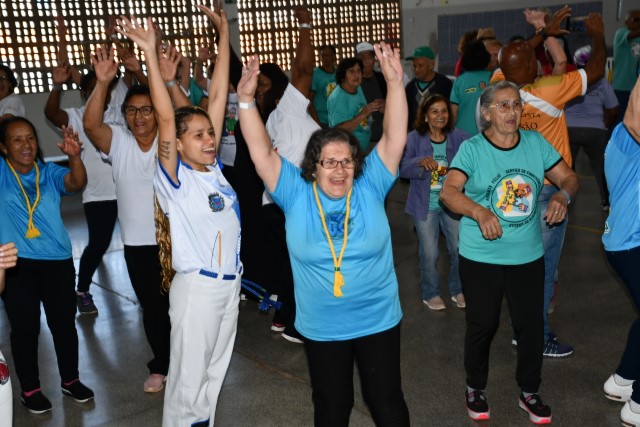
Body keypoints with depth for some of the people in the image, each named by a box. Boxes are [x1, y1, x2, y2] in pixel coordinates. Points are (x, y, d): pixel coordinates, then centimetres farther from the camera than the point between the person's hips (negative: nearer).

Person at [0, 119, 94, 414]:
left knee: (64, 324, 13)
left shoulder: (49, 172, 1)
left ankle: (70, 380, 32)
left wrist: (74, 156, -37)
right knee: (25, 328, 9)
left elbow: (77, 183, -17)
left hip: (58, 262, 2)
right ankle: (29, 389, 27)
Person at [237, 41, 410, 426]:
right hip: (322, 328, 0)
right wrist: (246, 101, -25)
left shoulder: (370, 186, -8)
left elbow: (395, 138, -15)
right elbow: (262, 153, -15)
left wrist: (395, 82, -25)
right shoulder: (296, 194, -8)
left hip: (378, 320, 0)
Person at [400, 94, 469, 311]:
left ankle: (458, 290, 31)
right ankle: (430, 293, 27)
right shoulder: (415, 138, -8)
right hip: (425, 205, -2)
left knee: (458, 249, 8)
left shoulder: (458, 136, -3)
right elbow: (403, 168, -15)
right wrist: (421, 162, -33)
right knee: (429, 253, 5)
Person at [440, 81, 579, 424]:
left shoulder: (535, 142, 1)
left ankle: (529, 393, 33)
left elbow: (568, 176, 4)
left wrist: (562, 195, -19)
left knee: (530, 324, 11)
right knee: (482, 324, 10)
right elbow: (448, 192, -22)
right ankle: (475, 388, 34)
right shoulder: (472, 148, -10)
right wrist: (479, 212, -39)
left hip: (529, 255, 3)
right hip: (480, 257, -3)